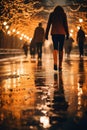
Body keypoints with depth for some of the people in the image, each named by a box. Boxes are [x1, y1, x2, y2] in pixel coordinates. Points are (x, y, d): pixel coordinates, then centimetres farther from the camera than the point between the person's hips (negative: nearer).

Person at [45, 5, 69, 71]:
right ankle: (60, 66, 5)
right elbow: (66, 24, -2)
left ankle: (55, 63, -17)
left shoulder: (52, 14, 9)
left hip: (54, 33, 1)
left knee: (55, 48, 7)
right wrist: (67, 34, 1)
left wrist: (46, 34, 6)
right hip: (62, 33, -1)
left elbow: (48, 25, 5)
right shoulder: (63, 14, 6)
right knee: (61, 49, 7)